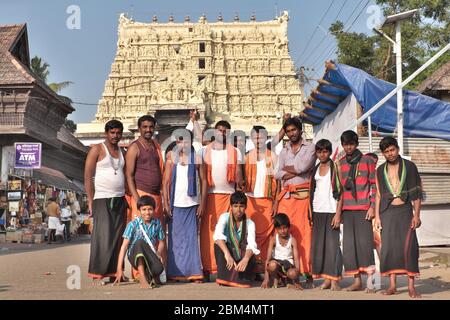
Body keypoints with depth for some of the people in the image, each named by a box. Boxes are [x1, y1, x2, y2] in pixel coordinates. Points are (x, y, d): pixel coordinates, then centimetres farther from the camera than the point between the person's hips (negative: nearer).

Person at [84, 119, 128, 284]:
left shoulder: (123, 153, 17)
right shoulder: (97, 149, 0)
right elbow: (87, 176, -4)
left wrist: (127, 198, 12)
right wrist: (90, 201, -10)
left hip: (120, 200, 6)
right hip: (102, 199, -6)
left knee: (118, 237, 3)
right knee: (102, 236, -11)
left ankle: (114, 272, 10)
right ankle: (97, 274, -7)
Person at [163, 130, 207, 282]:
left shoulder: (197, 158, 2)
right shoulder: (171, 157, 4)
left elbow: (203, 181, 4)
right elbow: (166, 182, 4)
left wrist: (202, 204, -1)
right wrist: (166, 204, -2)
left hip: (192, 203, -1)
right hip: (175, 203, 1)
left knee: (191, 237, 1)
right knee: (175, 238, 4)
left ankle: (193, 272, 6)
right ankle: (175, 272, 9)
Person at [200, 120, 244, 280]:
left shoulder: (235, 152, 10)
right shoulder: (205, 151, 10)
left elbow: (238, 173, 4)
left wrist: (240, 183, -17)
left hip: (228, 194, 0)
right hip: (209, 194, 0)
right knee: (207, 231, -5)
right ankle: (207, 268, -2)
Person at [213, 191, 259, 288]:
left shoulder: (250, 223, -10)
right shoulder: (225, 217, -13)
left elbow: (252, 244, -26)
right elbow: (217, 235, -33)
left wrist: (245, 259, -48)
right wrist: (227, 254, -49)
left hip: (241, 256, 0)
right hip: (227, 254, 0)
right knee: (219, 244, -31)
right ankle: (224, 279, -28)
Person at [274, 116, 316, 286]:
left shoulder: (310, 147, 6)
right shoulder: (284, 151, 20)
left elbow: (303, 167, -9)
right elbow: (277, 174, 10)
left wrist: (286, 168, 7)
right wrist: (295, 171, -3)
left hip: (303, 195, -4)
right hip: (286, 195, 4)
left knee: (305, 233, -8)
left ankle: (308, 273, -6)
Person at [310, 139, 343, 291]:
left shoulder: (335, 168, -1)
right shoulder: (315, 170, 14)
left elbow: (340, 192, -6)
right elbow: (312, 192, 15)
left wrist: (338, 214, -13)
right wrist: (310, 213, 7)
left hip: (331, 210, -5)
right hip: (317, 211, 5)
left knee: (332, 243, -7)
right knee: (318, 244, 3)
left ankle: (334, 280, -4)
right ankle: (326, 279, 9)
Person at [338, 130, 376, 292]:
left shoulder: (367, 160, 4)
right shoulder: (340, 163, 13)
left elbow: (374, 184, 2)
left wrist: (372, 206, -7)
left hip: (363, 208, -4)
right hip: (347, 209, 4)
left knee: (364, 242, -9)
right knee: (349, 244, 2)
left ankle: (369, 281, -4)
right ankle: (357, 281, 9)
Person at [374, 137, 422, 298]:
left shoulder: (409, 166, 3)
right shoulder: (380, 171, 10)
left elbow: (416, 193, 1)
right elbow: (378, 194, 11)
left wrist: (416, 215, -5)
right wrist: (377, 216, 4)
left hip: (405, 210, -2)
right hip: (387, 212, 2)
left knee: (408, 246, -8)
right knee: (388, 247, -1)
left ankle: (411, 287, -4)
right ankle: (392, 285, 6)